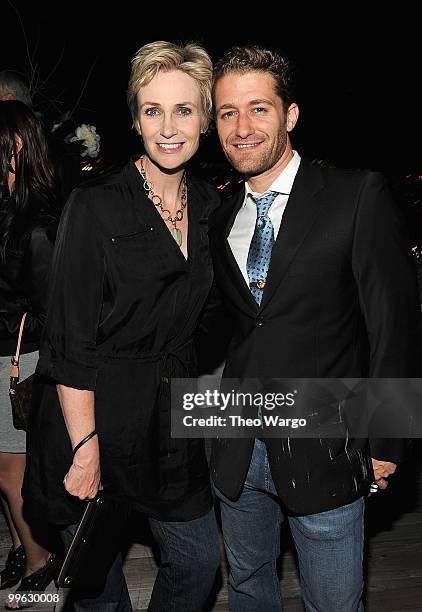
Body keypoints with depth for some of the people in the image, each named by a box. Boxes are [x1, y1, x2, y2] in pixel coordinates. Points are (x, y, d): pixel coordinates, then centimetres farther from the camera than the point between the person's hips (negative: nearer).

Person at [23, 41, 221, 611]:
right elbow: (70, 342, -15)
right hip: (96, 418, -4)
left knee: (199, 563, 17)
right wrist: (85, 450, -16)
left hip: (173, 424, 5)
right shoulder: (96, 207, -13)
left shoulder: (211, 207, 4)